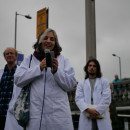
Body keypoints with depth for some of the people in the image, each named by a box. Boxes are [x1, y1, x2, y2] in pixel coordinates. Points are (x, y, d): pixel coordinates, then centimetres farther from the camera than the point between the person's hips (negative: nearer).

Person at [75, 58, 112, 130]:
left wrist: (97, 111, -11)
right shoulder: (81, 83, 18)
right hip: (86, 116, 1)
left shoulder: (104, 82, 15)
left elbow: (106, 98, 3)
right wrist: (88, 109, -14)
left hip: (101, 115, 0)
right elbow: (78, 99, 4)